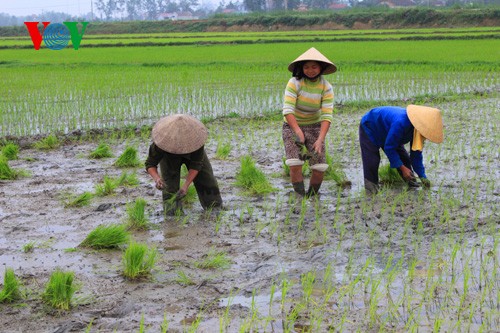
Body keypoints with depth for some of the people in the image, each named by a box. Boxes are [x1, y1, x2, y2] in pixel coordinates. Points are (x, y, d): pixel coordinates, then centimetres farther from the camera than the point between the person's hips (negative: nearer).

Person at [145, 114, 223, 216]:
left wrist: (186, 185, -44)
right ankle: (173, 212, -6)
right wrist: (156, 178, -55)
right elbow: (150, 164, -35)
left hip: (192, 153, 1)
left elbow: (196, 164, -34)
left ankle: (215, 208, 23)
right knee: (169, 184, -15)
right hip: (169, 155, -1)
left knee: (206, 178, 4)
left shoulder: (195, 136, -43)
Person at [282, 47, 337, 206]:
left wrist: (320, 139, -31)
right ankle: (300, 198, -7)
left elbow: (327, 116, -18)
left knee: (320, 168, -9)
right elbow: (288, 110, -27)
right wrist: (298, 132, -39)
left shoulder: (326, 87, -12)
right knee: (295, 165, -23)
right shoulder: (295, 82, -19)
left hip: (314, 126, 2)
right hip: (292, 126, -2)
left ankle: (312, 197, 15)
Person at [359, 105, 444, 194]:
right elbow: (389, 148, -35)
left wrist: (422, 176, -10)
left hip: (386, 132, 8)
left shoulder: (417, 130, -19)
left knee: (404, 158, 1)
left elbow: (416, 154, -7)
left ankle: (412, 184, 10)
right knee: (371, 163, -17)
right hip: (369, 129, -8)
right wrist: (402, 168, -31)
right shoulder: (400, 124, -45)